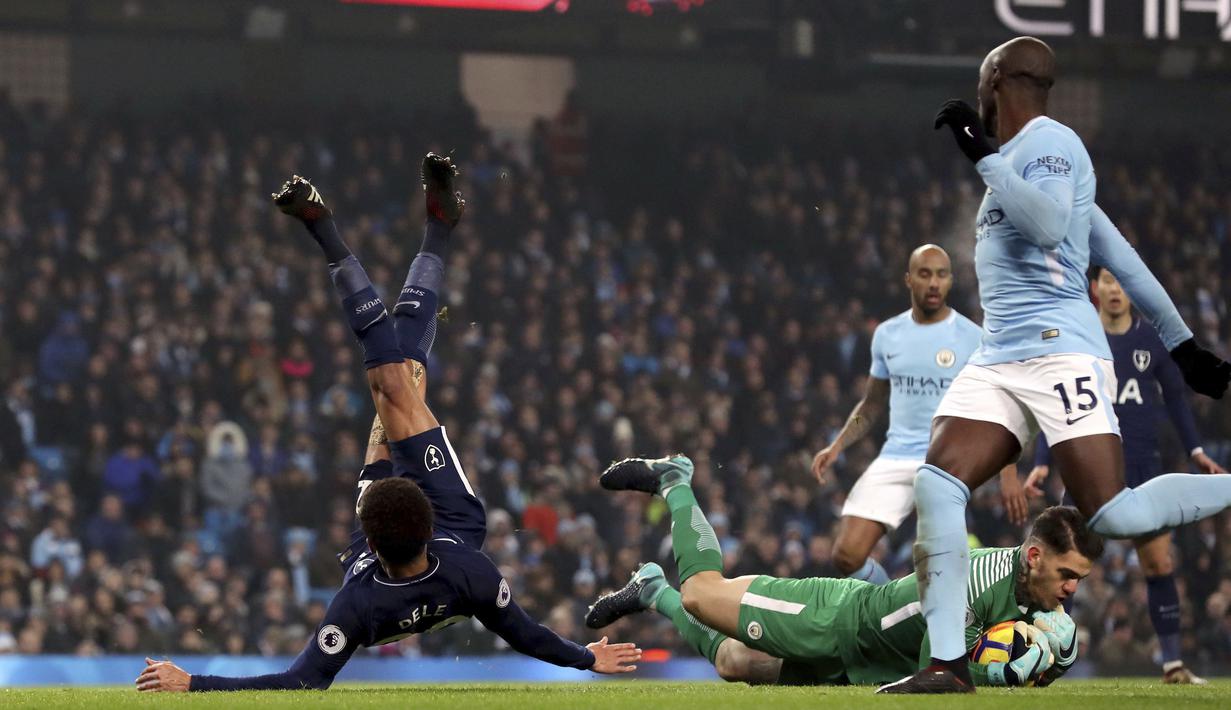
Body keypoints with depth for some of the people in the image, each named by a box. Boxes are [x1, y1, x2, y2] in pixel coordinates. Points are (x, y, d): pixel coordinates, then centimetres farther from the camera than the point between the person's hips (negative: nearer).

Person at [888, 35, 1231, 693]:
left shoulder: (1050, 142, -3)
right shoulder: (1019, 158, 26)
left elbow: (1049, 227, -24)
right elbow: (1119, 254, 27)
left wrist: (984, 154, -20)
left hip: (1059, 350, -9)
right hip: (997, 361, 9)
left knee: (1115, 515, -18)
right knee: (936, 485, -10)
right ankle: (946, 663, -12)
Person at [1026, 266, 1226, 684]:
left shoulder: (1152, 340, 4)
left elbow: (1175, 398, 13)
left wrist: (1196, 452, 3)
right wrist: (1042, 463, -6)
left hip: (1143, 469, 1)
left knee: (1159, 564, -1)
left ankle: (1173, 664, 8)